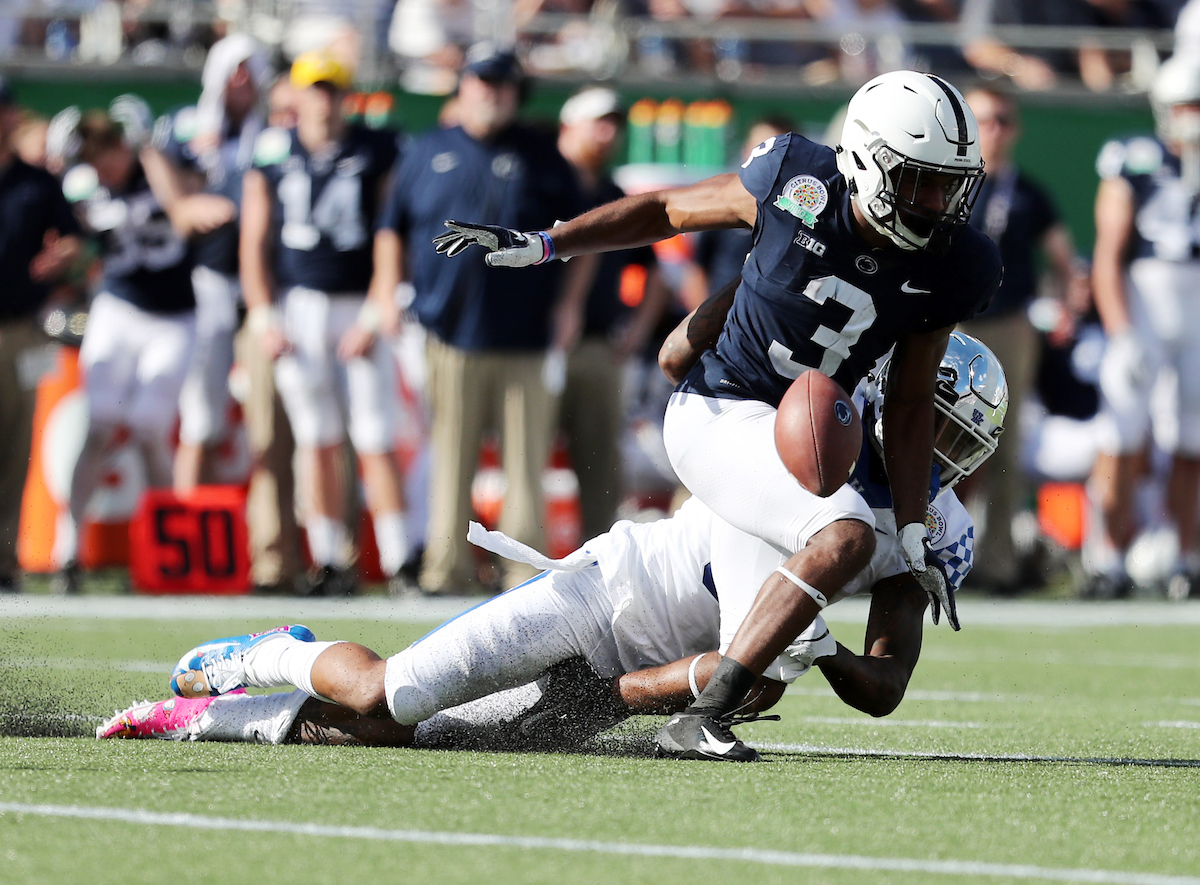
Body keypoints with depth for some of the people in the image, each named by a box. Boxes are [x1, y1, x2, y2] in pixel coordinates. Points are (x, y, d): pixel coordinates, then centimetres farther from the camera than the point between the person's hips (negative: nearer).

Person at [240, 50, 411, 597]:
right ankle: (332, 564, 7)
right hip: (300, 307, 2)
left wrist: (375, 318, -9)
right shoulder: (272, 156, 5)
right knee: (317, 443, 3)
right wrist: (262, 317, 1)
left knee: (376, 443, -7)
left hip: (363, 307, -2)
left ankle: (398, 560, -7)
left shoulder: (378, 153, -1)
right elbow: (255, 244, 10)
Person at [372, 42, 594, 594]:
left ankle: (525, 569, 0)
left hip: (528, 338, -1)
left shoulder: (542, 157, 9)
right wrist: (389, 297, 6)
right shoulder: (428, 154, 13)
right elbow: (392, 231, 18)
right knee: (450, 455, 1)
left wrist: (569, 304, -1)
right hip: (451, 334, 1)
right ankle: (448, 568, 3)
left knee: (527, 457, -2)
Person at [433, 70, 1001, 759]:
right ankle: (703, 718, -28)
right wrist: (539, 246, -1)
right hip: (720, 415, -7)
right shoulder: (797, 185, -18)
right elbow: (668, 211, -1)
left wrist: (915, 532, -1)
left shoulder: (951, 271, -7)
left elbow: (910, 405, 3)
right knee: (844, 538, -30)